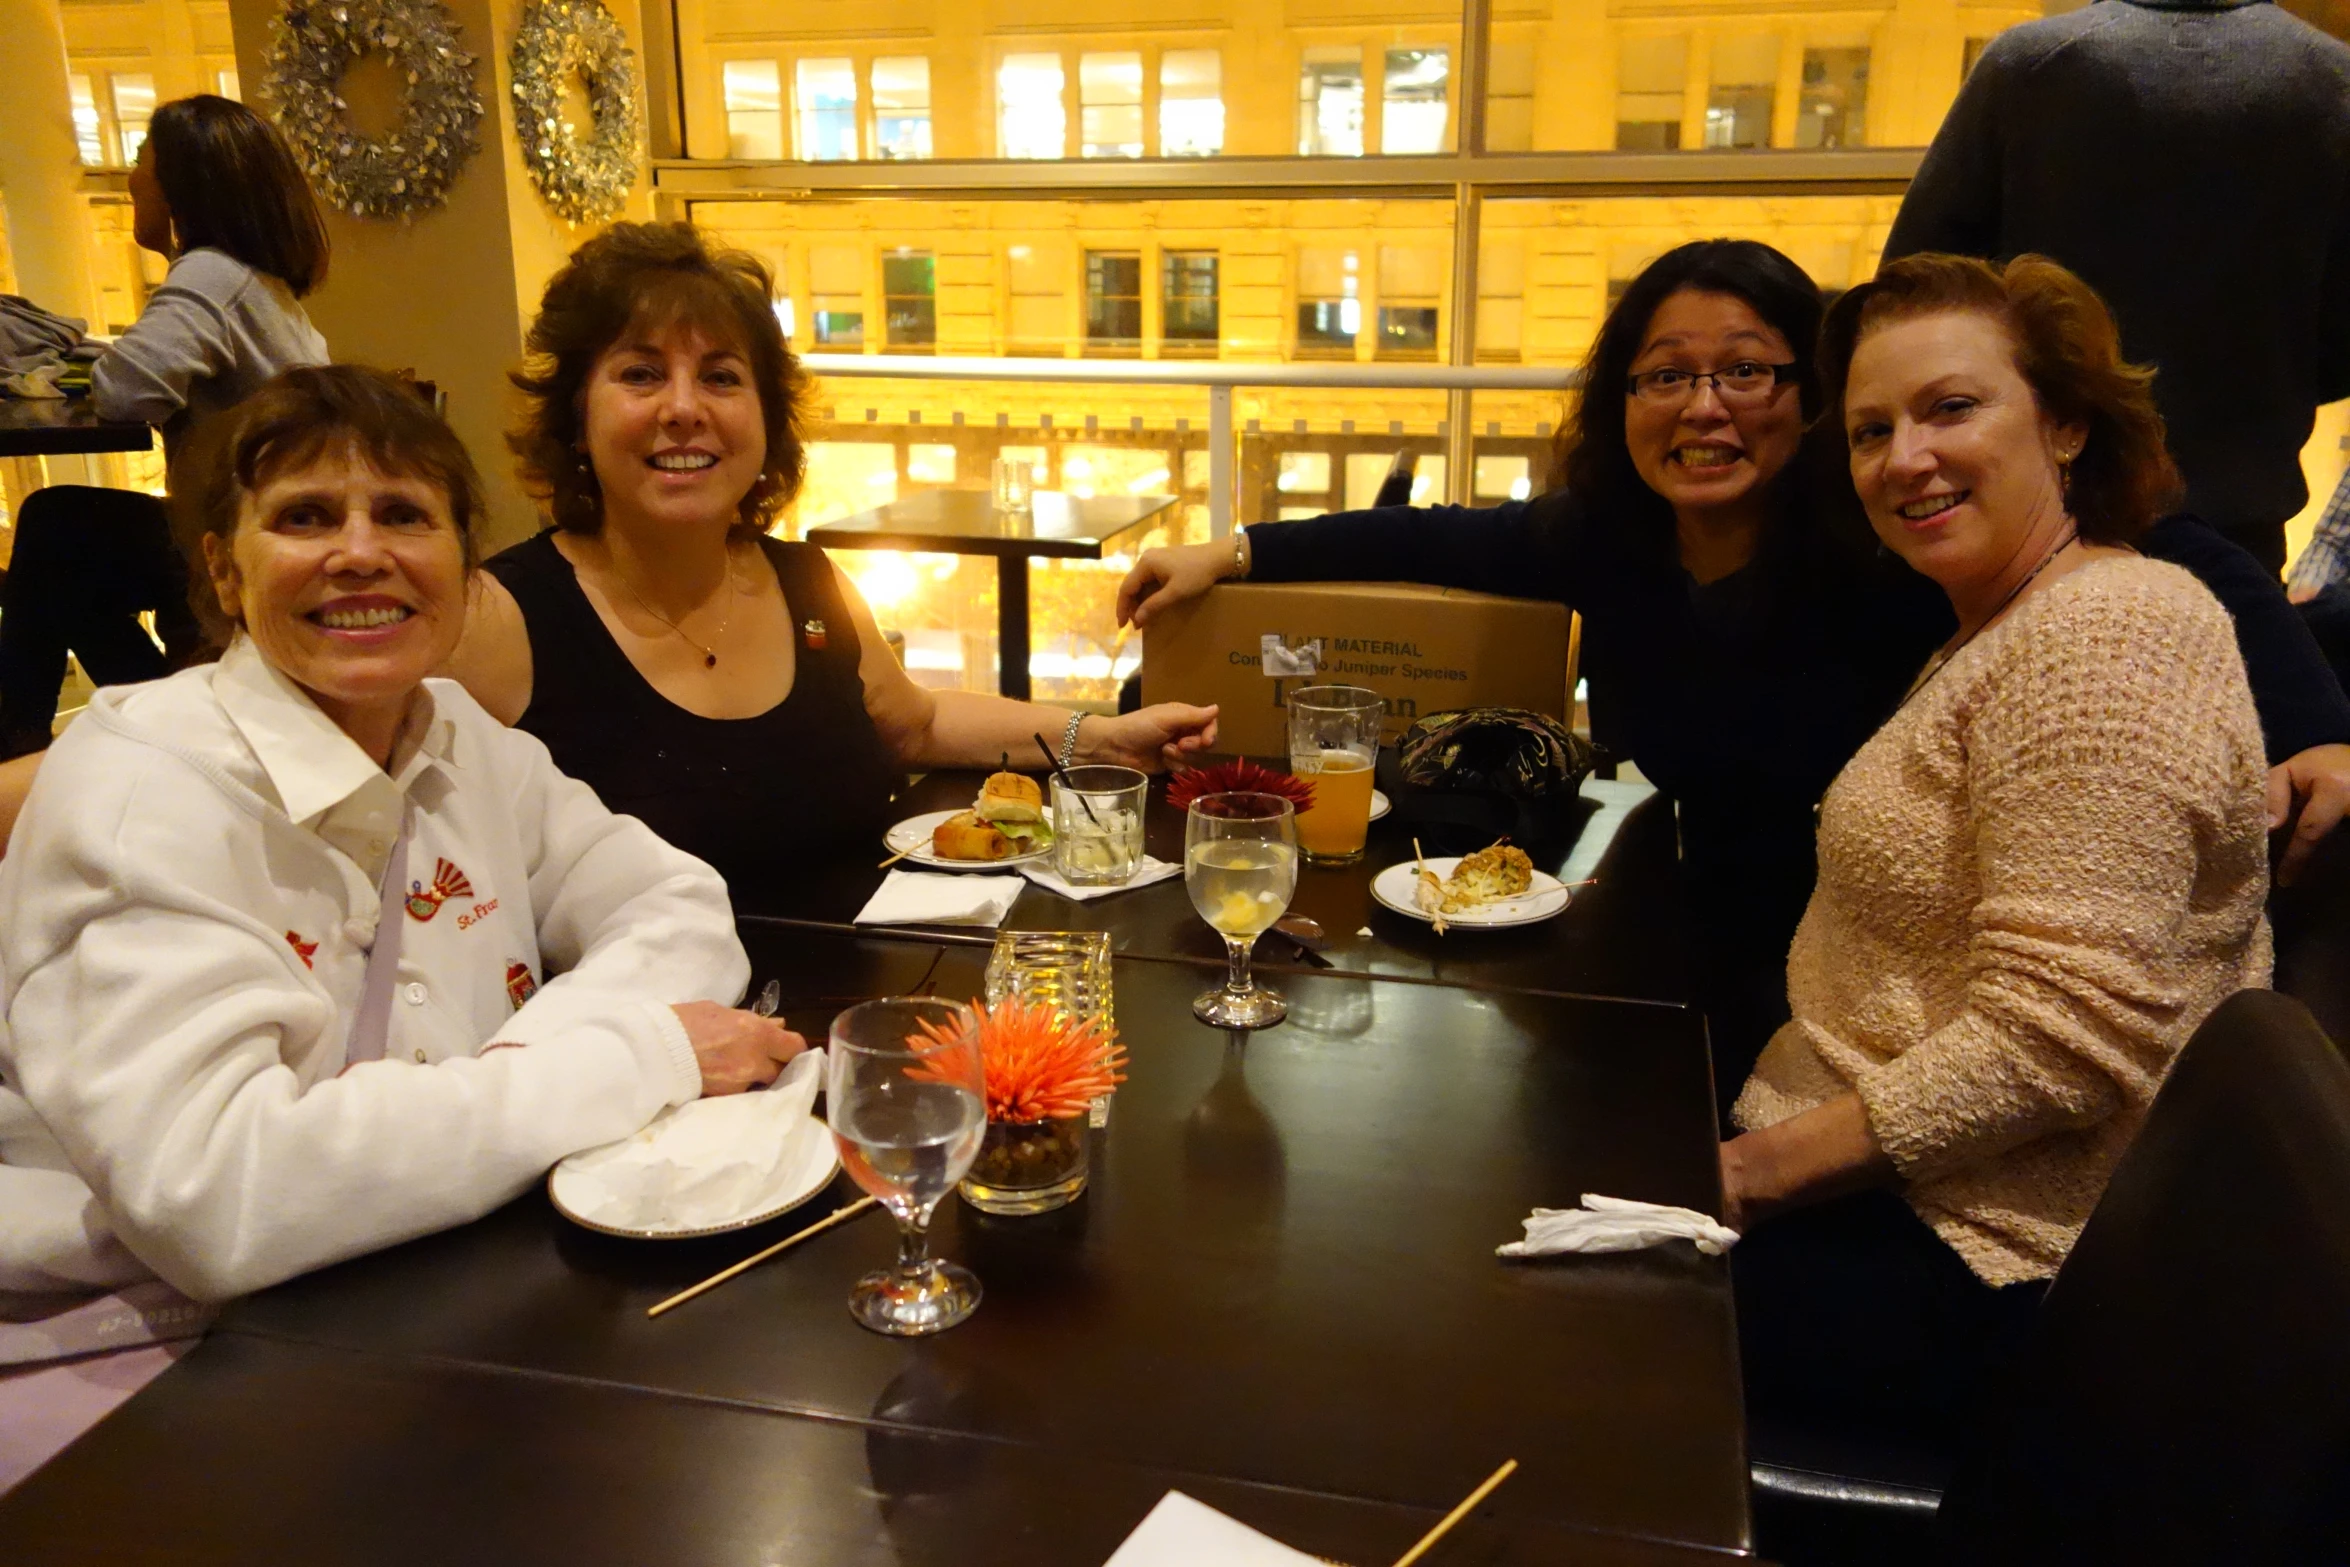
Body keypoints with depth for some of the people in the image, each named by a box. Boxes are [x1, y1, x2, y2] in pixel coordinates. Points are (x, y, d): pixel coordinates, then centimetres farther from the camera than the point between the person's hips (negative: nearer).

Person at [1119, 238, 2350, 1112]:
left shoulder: (1888, 553, -23)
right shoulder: (1608, 537, -10)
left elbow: (2186, 563, -22)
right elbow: (1429, 542, 3)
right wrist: (1233, 556, 1)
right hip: (1670, 962, 4)